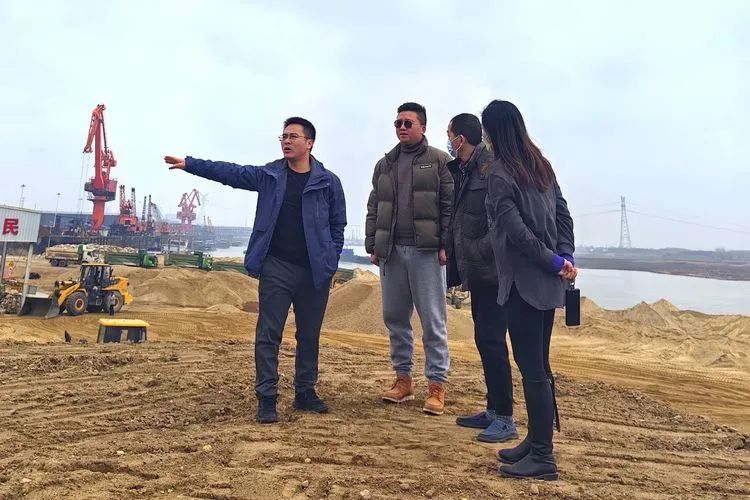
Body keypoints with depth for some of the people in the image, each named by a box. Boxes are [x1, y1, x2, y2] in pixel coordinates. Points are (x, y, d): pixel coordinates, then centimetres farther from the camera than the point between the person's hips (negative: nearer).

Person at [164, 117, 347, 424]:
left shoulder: (328, 182, 3)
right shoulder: (268, 175, 6)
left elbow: (338, 225, 5)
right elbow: (229, 172, 6)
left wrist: (331, 260, -1)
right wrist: (189, 163, 0)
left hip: (315, 271, 0)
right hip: (276, 268, 0)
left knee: (309, 335, 11)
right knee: (268, 335, -1)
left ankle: (305, 393, 25)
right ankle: (267, 399, 7)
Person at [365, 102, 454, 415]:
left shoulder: (439, 161, 3)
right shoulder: (384, 165, 17)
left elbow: (450, 206, -3)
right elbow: (373, 209, 17)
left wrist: (446, 245, -10)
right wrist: (372, 245, 10)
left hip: (426, 251, -5)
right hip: (390, 251, 5)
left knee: (432, 321, -2)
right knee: (394, 318, 9)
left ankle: (437, 386, 5)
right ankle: (403, 378, 21)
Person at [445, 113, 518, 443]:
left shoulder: (493, 166, -13)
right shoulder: (461, 171, 15)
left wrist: (482, 253, -22)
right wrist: (456, 272, 16)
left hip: (494, 271, -9)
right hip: (477, 272, 9)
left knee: (491, 341, -6)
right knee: (485, 340, 14)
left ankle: (505, 419, 5)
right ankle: (493, 410, 25)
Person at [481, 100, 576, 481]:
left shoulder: (498, 173, -12)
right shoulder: (541, 164, 12)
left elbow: (516, 230, -19)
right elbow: (562, 213, 10)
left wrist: (555, 263, -11)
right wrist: (565, 256, 2)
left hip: (523, 280, -8)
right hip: (547, 280, 8)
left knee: (531, 367, -2)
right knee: (538, 364, 15)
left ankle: (542, 458, 6)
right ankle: (537, 442, 27)